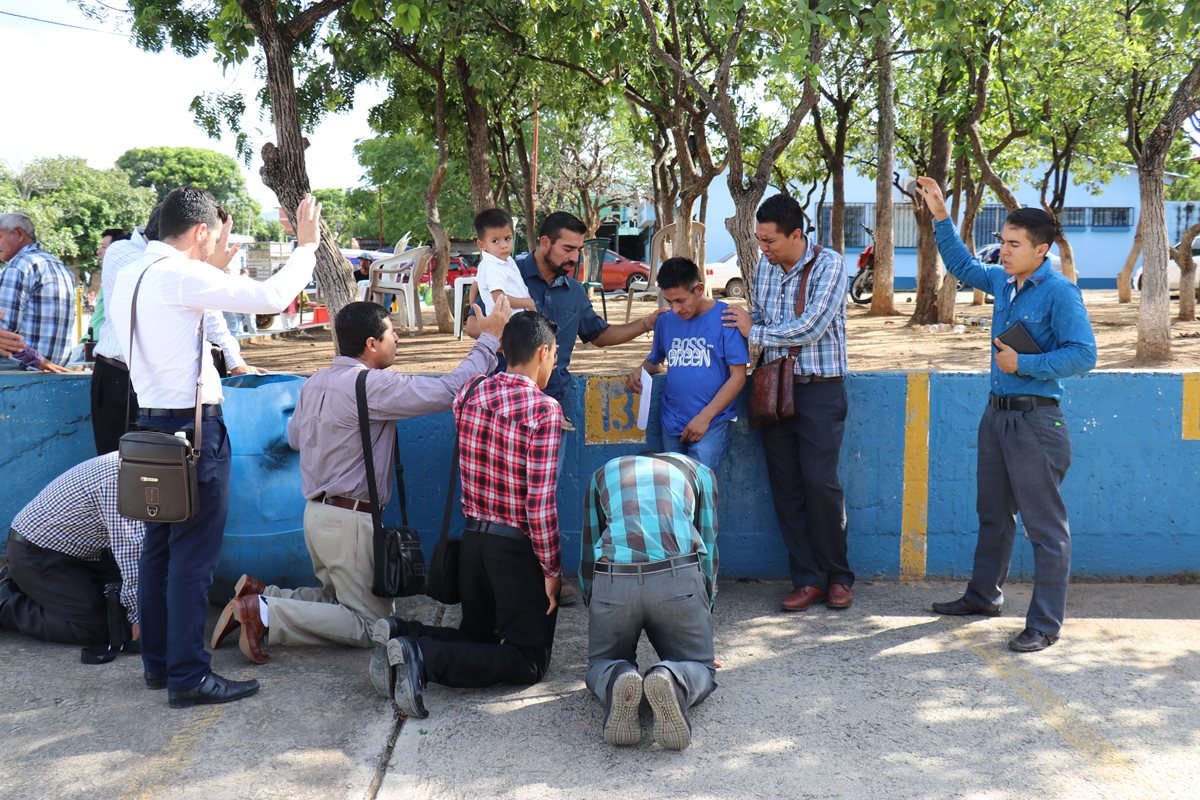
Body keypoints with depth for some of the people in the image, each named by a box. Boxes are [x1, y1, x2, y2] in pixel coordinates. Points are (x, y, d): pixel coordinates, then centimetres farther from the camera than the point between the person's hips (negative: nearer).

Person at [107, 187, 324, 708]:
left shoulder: (129, 278, 11)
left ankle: (157, 661, 25)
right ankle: (188, 676, 1)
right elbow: (271, 297, -19)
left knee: (159, 546, 15)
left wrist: (214, 267, 27)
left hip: (151, 423, 10)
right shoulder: (180, 276, -16)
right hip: (193, 428, -10)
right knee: (194, 554, -4)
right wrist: (306, 245, -6)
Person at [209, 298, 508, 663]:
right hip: (350, 520, -9)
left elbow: (295, 436, 21)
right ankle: (264, 614, -11)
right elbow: (450, 389, -22)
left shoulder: (316, 382, 8)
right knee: (371, 626, -1)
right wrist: (489, 340, -11)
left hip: (317, 511, 9)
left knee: (339, 598, 24)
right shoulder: (373, 385, -19)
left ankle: (261, 594, 6)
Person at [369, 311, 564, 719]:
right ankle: (424, 660, -18)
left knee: (476, 635, 25)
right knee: (528, 661, 3)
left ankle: (401, 634, -2)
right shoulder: (544, 410, -17)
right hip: (518, 547, -7)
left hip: (474, 537, 7)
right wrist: (552, 569, -10)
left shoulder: (470, 394, 1)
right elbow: (540, 503, -20)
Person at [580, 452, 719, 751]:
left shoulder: (602, 474, 31)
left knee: (602, 663, 24)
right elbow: (708, 553, 28)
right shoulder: (699, 470, 29)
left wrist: (596, 610, 44)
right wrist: (701, 623, 37)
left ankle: (616, 681, -13)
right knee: (700, 666, 19)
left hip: (613, 579, 1)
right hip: (679, 577, -1)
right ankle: (673, 682, -17)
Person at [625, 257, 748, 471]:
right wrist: (640, 370, 0)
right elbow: (655, 361, 25)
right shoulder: (665, 321, 9)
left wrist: (705, 417, -13)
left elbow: (738, 375, -8)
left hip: (712, 423, -5)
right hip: (672, 424, 5)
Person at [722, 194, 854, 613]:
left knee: (820, 481, -7)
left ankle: (837, 576, 9)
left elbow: (810, 328, -17)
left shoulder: (829, 264, -10)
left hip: (819, 387, -5)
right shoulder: (765, 264, 8)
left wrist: (755, 332, -8)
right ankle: (806, 578, 11)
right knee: (785, 484, 3)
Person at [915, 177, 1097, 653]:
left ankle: (1045, 624, 5)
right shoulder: (1001, 281, 8)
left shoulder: (1059, 292, -15)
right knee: (993, 514, 21)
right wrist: (940, 217, 19)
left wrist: (1022, 364, -19)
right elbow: (963, 266, 27)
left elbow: (1083, 355, -20)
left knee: (1045, 526, -2)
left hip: (1036, 421, -8)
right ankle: (983, 596, 36)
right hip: (997, 413, 9)